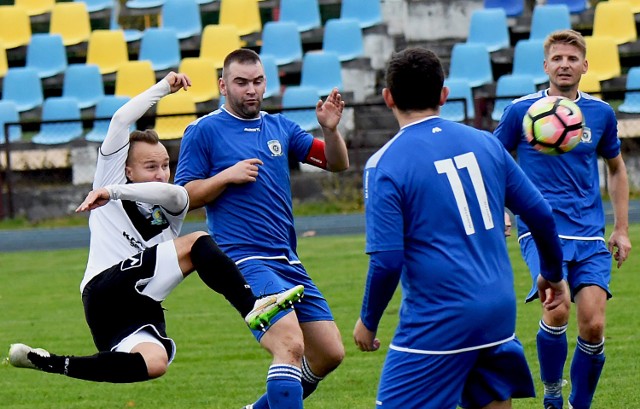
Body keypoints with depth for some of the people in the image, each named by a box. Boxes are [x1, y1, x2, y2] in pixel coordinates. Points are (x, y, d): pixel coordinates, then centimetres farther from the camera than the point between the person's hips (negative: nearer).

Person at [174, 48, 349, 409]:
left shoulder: (279, 127, 15)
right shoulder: (204, 131, 0)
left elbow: (338, 163, 13)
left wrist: (330, 129, -6)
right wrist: (227, 176, -14)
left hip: (287, 261, 7)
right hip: (245, 259, -7)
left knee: (330, 353, 6)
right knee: (290, 345, -25)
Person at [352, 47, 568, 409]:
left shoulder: (385, 164, -9)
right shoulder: (484, 143, 6)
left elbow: (387, 262, -13)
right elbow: (540, 215, 11)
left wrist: (368, 321, 2)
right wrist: (554, 274, 28)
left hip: (438, 322, -6)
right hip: (499, 311, 6)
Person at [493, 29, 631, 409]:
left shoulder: (601, 113, 7)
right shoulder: (522, 110, 0)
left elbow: (616, 169, 21)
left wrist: (622, 229, 16)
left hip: (590, 234, 3)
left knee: (593, 325, -10)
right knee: (558, 309, -25)